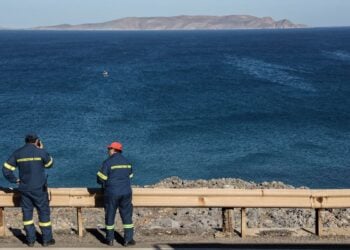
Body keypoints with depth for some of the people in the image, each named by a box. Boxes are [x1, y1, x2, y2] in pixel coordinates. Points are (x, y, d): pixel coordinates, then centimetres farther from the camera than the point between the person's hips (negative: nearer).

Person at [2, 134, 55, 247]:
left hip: (24, 188, 3)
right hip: (39, 188, -3)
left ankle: (30, 240, 14)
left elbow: (6, 169, 1)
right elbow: (49, 164, 9)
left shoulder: (17, 153, 3)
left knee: (27, 212, 12)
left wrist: (15, 180, 10)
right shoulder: (40, 152, -8)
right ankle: (47, 239, 10)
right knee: (44, 212, 6)